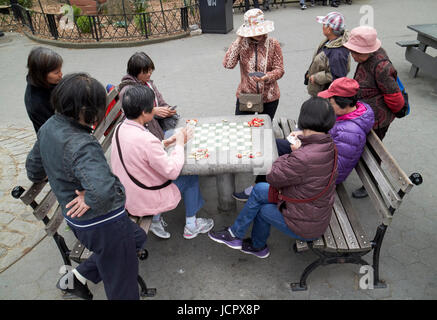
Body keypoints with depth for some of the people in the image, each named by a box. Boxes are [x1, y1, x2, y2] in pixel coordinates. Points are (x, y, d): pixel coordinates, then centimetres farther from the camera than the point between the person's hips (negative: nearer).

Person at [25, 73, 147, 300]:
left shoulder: (49, 127, -1)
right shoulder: (81, 145, -31)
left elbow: (34, 167, 15)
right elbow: (103, 189, -47)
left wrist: (55, 175, 35)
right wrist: (90, 199, -25)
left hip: (78, 221, 9)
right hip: (103, 223, -9)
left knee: (137, 239, 30)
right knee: (122, 286, 13)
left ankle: (78, 277, 37)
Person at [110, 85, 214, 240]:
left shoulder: (120, 128, -5)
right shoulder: (147, 140, -32)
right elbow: (172, 171, -23)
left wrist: (166, 142, 1)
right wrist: (179, 143, -11)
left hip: (126, 197, 8)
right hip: (144, 202, -8)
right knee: (191, 177, 8)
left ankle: (156, 220, 26)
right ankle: (191, 226, 26)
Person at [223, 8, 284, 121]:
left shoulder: (273, 44, -6)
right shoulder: (241, 44, -5)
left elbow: (279, 69, -6)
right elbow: (228, 64, -18)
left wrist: (267, 77, -26)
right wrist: (238, 41, -17)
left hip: (269, 98, 1)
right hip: (245, 95, 0)